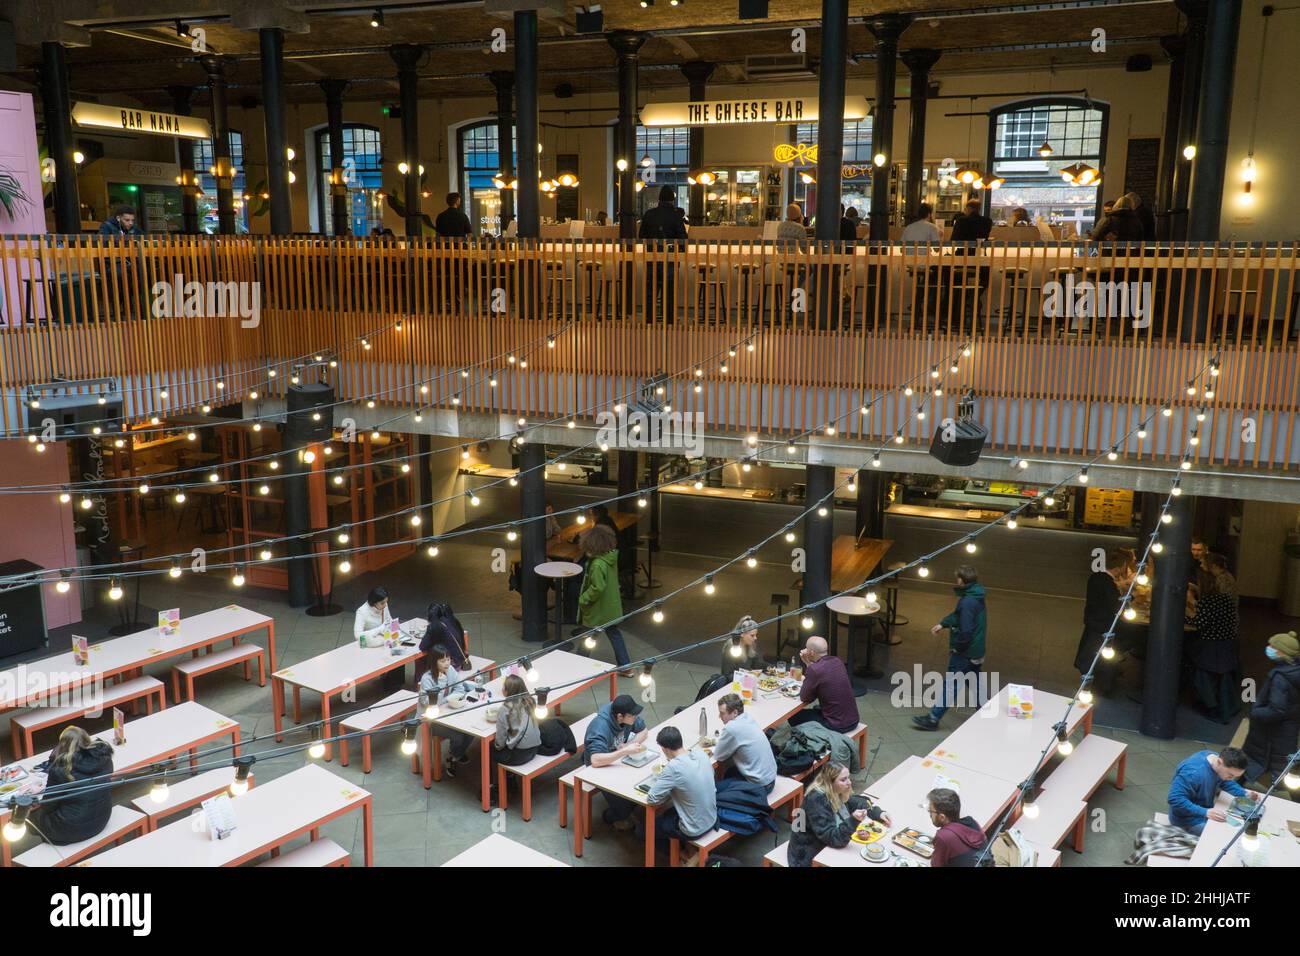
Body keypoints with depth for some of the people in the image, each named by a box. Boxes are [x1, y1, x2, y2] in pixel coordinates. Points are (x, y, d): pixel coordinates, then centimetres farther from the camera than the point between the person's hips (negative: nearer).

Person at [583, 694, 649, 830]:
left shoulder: (628, 715, -15)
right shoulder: (600, 728, -35)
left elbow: (643, 731, 0)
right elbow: (595, 760, -46)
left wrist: (630, 745, -20)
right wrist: (625, 751, -46)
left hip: (618, 759, 6)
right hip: (599, 768, -6)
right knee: (625, 792, -26)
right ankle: (612, 817, 4)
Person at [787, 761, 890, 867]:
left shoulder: (836, 792, -4)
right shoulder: (817, 800, -28)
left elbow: (857, 802, 12)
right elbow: (832, 838, -29)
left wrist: (879, 814, -4)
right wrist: (853, 820, -40)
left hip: (827, 847, 8)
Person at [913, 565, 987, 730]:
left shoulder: (968, 602, -27)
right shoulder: (977, 597, 5)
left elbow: (965, 630, -28)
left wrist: (956, 647, -13)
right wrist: (943, 624, 11)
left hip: (965, 653, -9)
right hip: (976, 651, 9)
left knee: (950, 685, 0)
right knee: (974, 684, 21)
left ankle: (933, 719, 9)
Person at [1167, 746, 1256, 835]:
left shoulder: (1217, 759, -9)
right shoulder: (1194, 772, -35)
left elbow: (1225, 782, 11)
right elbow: (1175, 800, -35)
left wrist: (1245, 793, -5)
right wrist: (1205, 812, -38)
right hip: (1190, 820, -9)